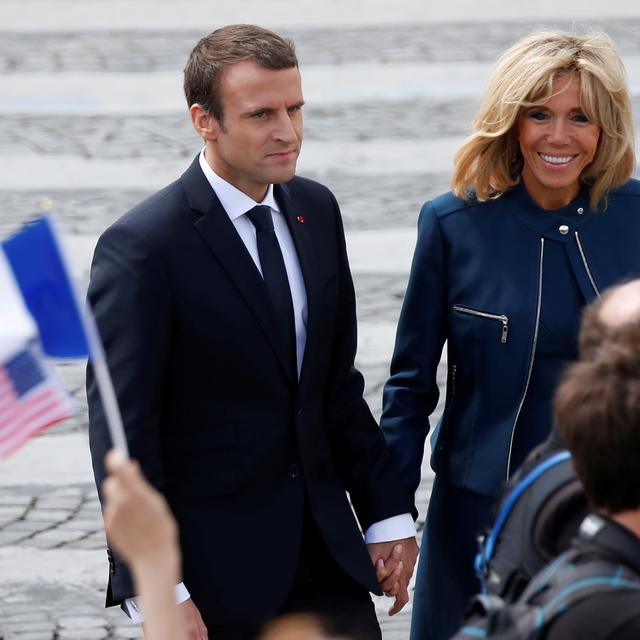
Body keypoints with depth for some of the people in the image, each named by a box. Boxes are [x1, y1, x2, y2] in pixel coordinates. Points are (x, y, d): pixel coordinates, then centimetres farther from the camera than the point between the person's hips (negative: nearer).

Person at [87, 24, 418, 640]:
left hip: (325, 557, 6)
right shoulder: (141, 247, -15)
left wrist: (388, 515, 8)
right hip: (210, 565, -6)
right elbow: (122, 434, -15)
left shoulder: (316, 211, 7)